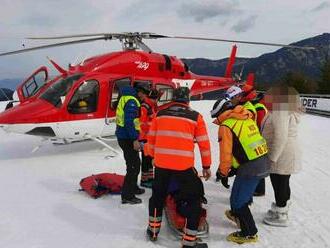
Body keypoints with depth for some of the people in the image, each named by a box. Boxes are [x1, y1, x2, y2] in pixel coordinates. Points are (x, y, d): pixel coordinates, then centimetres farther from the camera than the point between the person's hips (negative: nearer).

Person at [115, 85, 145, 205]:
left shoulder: (124, 99, 14)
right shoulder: (131, 101, -17)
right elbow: (129, 121, -24)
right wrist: (135, 139, -24)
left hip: (123, 137, 10)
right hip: (128, 138, -10)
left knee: (134, 163, 22)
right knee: (133, 166, -4)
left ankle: (133, 188, 36)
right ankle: (127, 196, 2)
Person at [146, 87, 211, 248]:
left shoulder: (160, 114, 9)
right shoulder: (195, 117, 2)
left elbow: (151, 139, 15)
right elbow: (204, 144, 4)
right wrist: (206, 166, 15)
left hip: (161, 163, 4)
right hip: (184, 165, -3)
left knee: (158, 195, 25)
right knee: (194, 200, 11)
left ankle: (153, 230, 39)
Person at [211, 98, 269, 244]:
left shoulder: (226, 126, -13)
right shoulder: (247, 118, 13)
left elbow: (226, 154, -12)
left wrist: (223, 173, 5)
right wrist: (234, 167, 24)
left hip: (249, 168, -9)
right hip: (263, 162, 9)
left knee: (237, 201, 5)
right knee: (244, 193, 29)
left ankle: (249, 233, 17)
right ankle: (238, 215, 50)